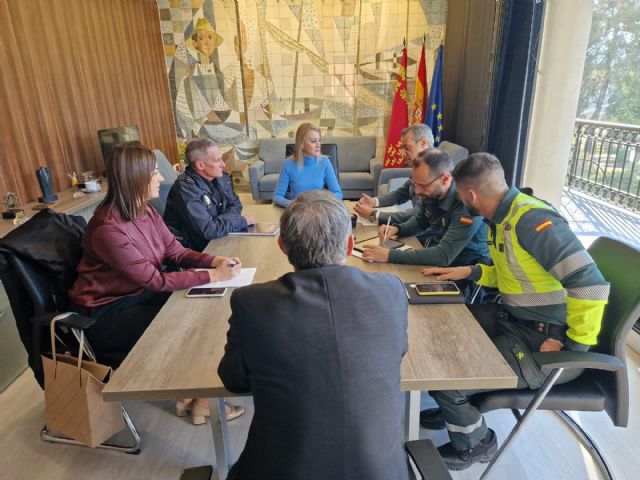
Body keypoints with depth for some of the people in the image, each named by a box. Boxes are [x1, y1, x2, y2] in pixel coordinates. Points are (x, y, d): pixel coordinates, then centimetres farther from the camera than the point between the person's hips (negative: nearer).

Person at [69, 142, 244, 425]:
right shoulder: (108, 229, -29)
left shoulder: (146, 213, -3)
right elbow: (155, 280, -28)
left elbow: (176, 252, 2)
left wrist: (215, 261, -15)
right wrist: (212, 276, -27)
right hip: (107, 313, -7)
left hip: (140, 295, 8)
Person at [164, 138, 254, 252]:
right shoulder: (186, 189, -26)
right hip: (194, 249, -7)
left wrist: (221, 222, -13)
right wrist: (242, 220, -17)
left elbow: (235, 204, 9)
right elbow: (208, 231, -30)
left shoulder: (222, 177, -1)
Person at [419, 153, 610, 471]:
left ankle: (474, 445, 17)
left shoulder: (532, 220, -25)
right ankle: (456, 408, 32)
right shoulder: (502, 217, 5)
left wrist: (571, 345, -21)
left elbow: (590, 286, -29)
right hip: (516, 320, 10)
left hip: (544, 340, -10)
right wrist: (470, 272, 7)